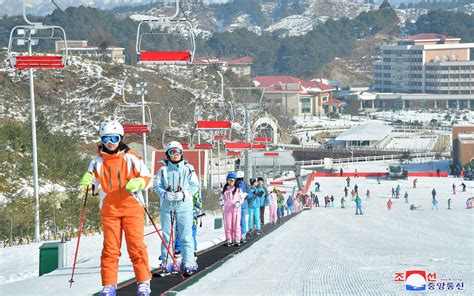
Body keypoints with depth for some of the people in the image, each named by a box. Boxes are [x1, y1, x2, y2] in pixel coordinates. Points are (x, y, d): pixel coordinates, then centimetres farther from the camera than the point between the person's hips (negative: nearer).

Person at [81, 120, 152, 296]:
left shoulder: (130, 158, 1)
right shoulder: (98, 161, 8)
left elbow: (147, 177, 3)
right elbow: (91, 182, 15)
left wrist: (137, 183, -17)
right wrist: (87, 182, -7)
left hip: (131, 208, -2)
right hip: (109, 210, 2)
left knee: (136, 246, -5)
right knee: (110, 248, 0)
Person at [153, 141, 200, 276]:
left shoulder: (188, 169, 10)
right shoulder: (163, 170, 12)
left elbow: (195, 186, 4)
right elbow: (156, 186, 6)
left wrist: (184, 194, -13)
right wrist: (165, 194, -15)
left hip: (184, 205, -1)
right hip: (166, 205, 1)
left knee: (186, 235, -6)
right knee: (166, 234, 2)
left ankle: (188, 263, -6)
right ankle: (166, 262, 8)